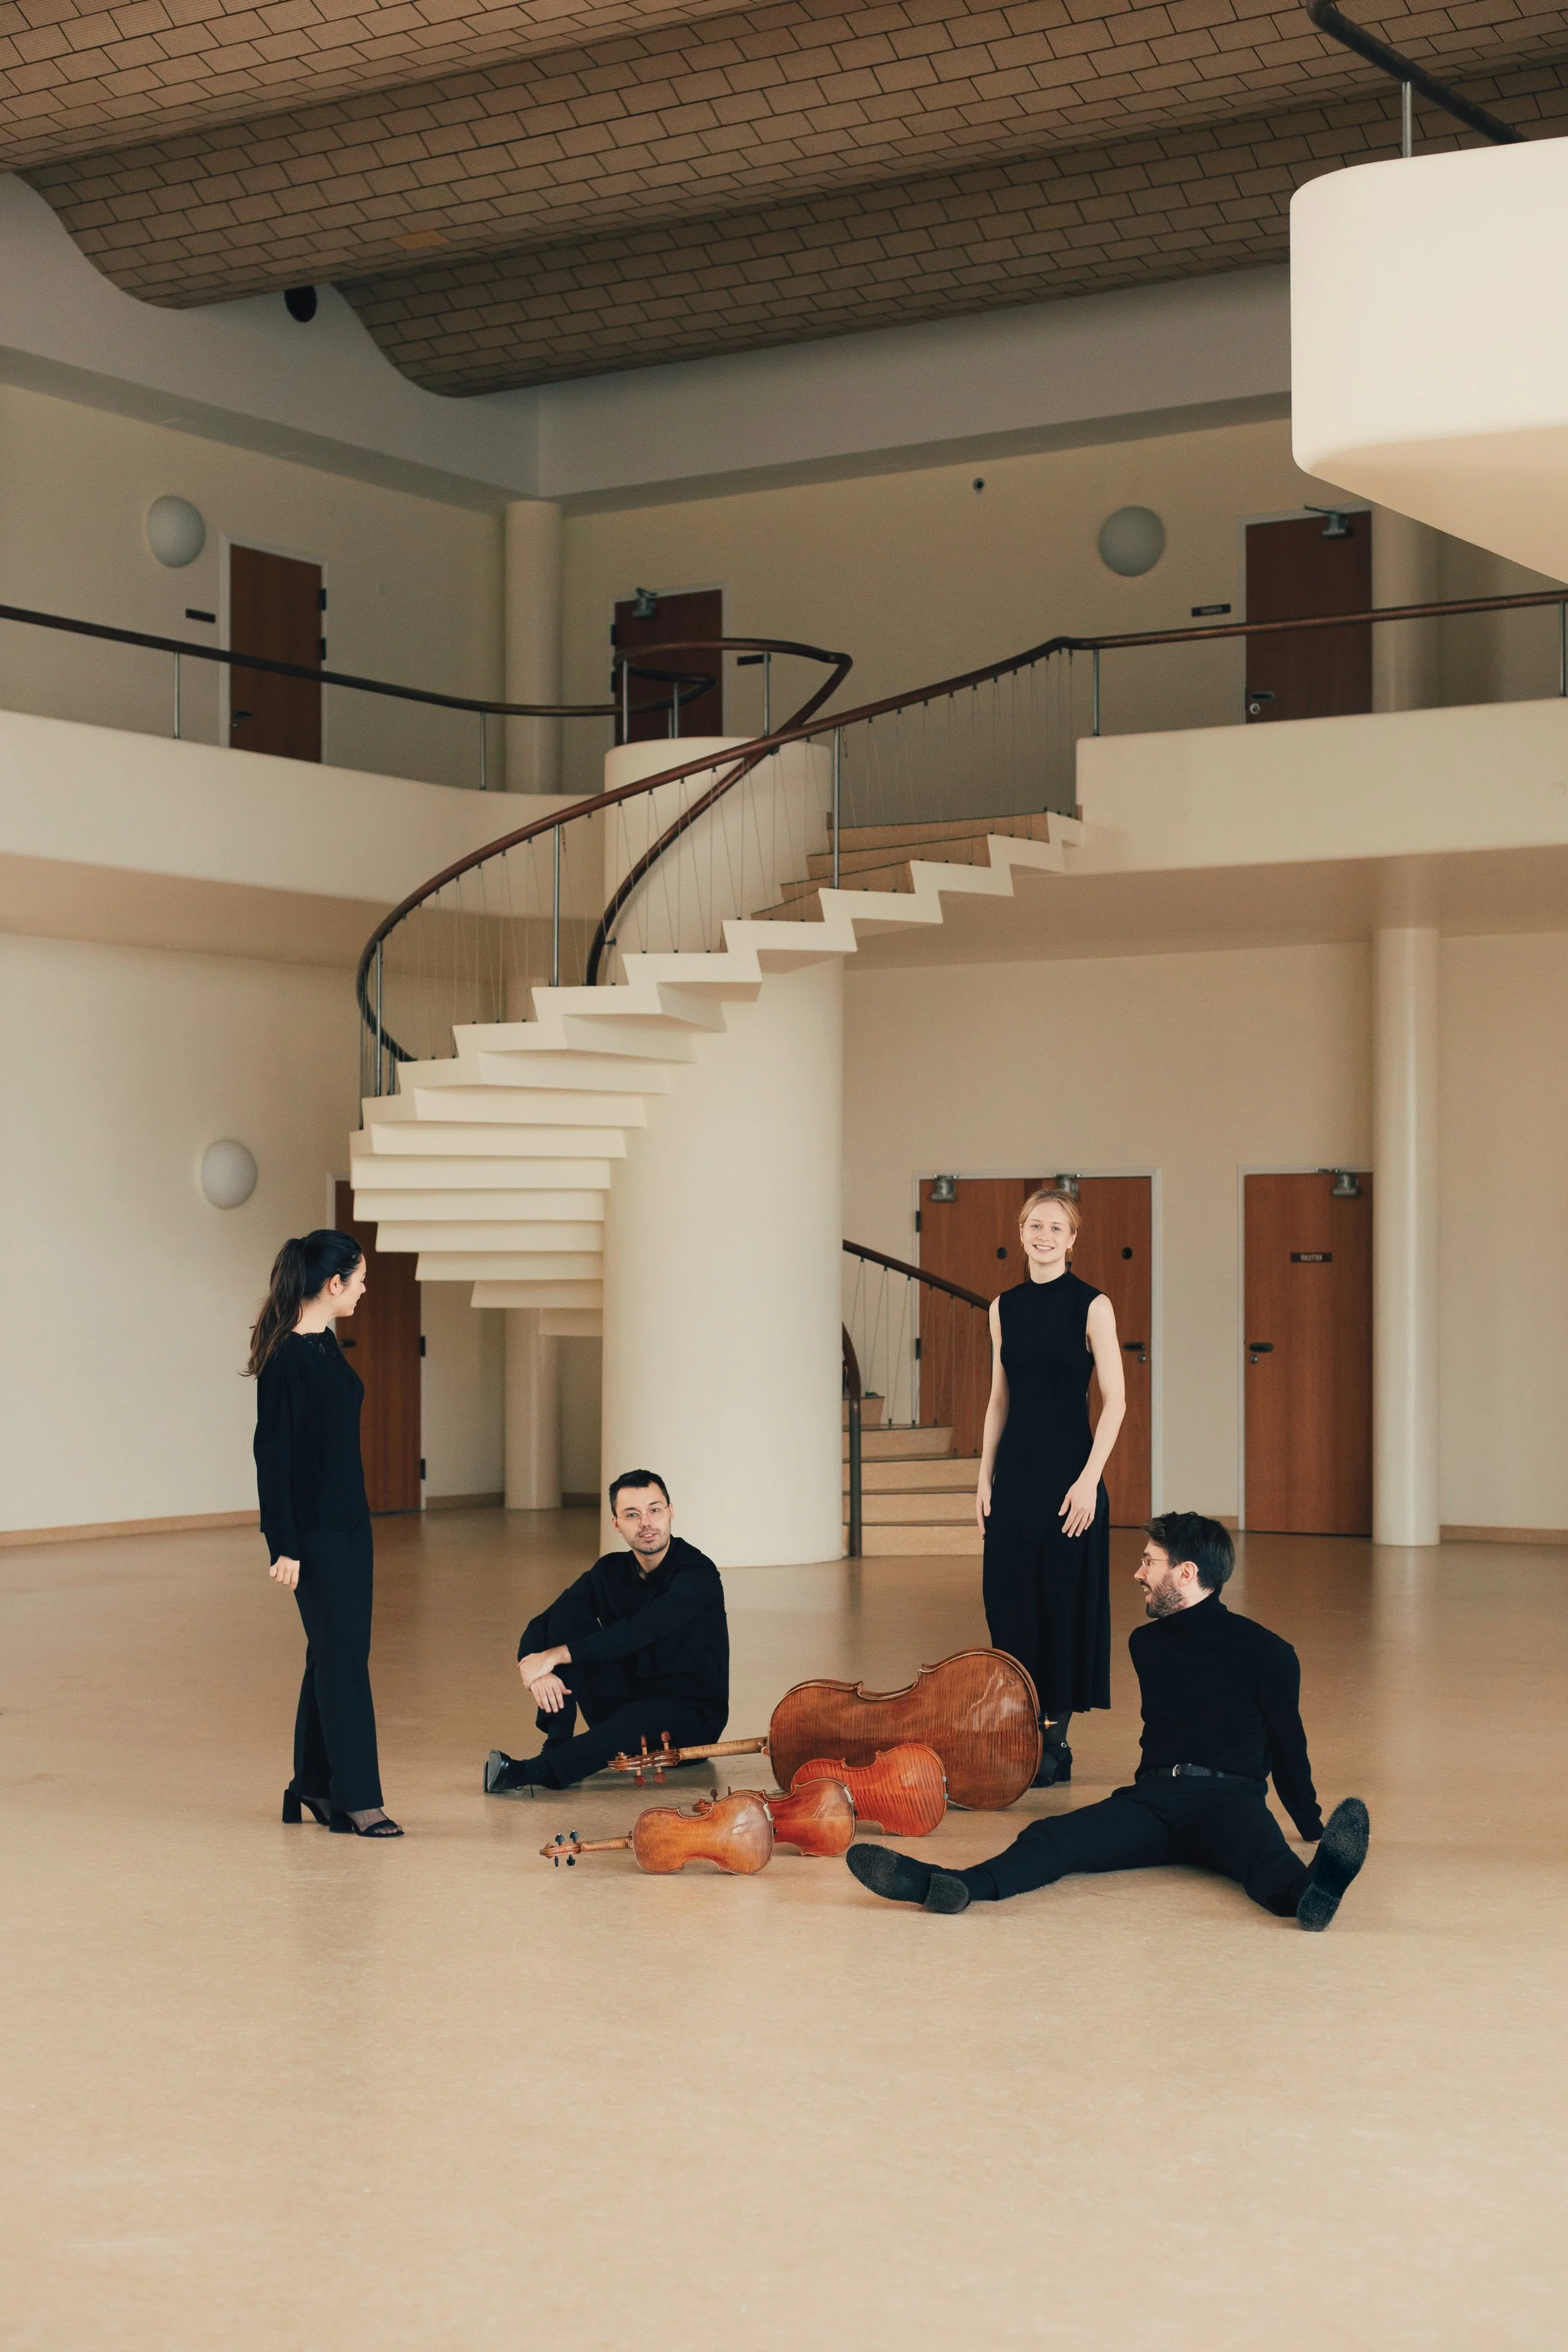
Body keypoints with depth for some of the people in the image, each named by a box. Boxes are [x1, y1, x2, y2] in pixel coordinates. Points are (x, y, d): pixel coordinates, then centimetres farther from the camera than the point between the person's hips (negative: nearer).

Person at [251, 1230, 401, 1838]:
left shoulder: (326, 1345, 10)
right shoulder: (286, 1359, -17)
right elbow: (272, 1454, -18)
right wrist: (283, 1547, -19)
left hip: (347, 1523, 9)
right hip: (312, 1531, -9)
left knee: (332, 1651, 13)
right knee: (343, 1655, -6)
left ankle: (313, 1786, 22)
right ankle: (357, 1799, -2)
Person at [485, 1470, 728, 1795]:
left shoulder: (698, 1574, -16)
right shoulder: (611, 1571, 3)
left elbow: (639, 1632, -29)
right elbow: (539, 1627, -2)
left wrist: (556, 1655, -32)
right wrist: (535, 1668, -26)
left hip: (691, 1718, -6)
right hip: (622, 1702, 6)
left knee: (637, 1718, -41)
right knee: (569, 1611, -11)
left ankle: (534, 1771, -49)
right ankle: (557, 1744, -21)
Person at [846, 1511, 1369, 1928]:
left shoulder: (1266, 1652, 4)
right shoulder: (1146, 1644, 20)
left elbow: (1286, 1746, 10)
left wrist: (1313, 1831, 12)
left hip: (1230, 1799, -3)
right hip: (1154, 1796, 3)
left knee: (1262, 1854, -40)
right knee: (1054, 1837, -26)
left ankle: (1309, 1891, -75)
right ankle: (943, 1886, -52)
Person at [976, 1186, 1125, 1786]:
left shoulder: (1091, 1305, -6)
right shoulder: (1004, 1307, 9)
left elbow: (1115, 1400, -8)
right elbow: (1000, 1399, 13)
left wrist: (1089, 1478, -14)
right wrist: (985, 1477, 8)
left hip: (1067, 1469, -5)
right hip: (1015, 1470, 5)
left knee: (1064, 1598, -1)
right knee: (1009, 1596, 5)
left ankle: (1055, 1740, 7)